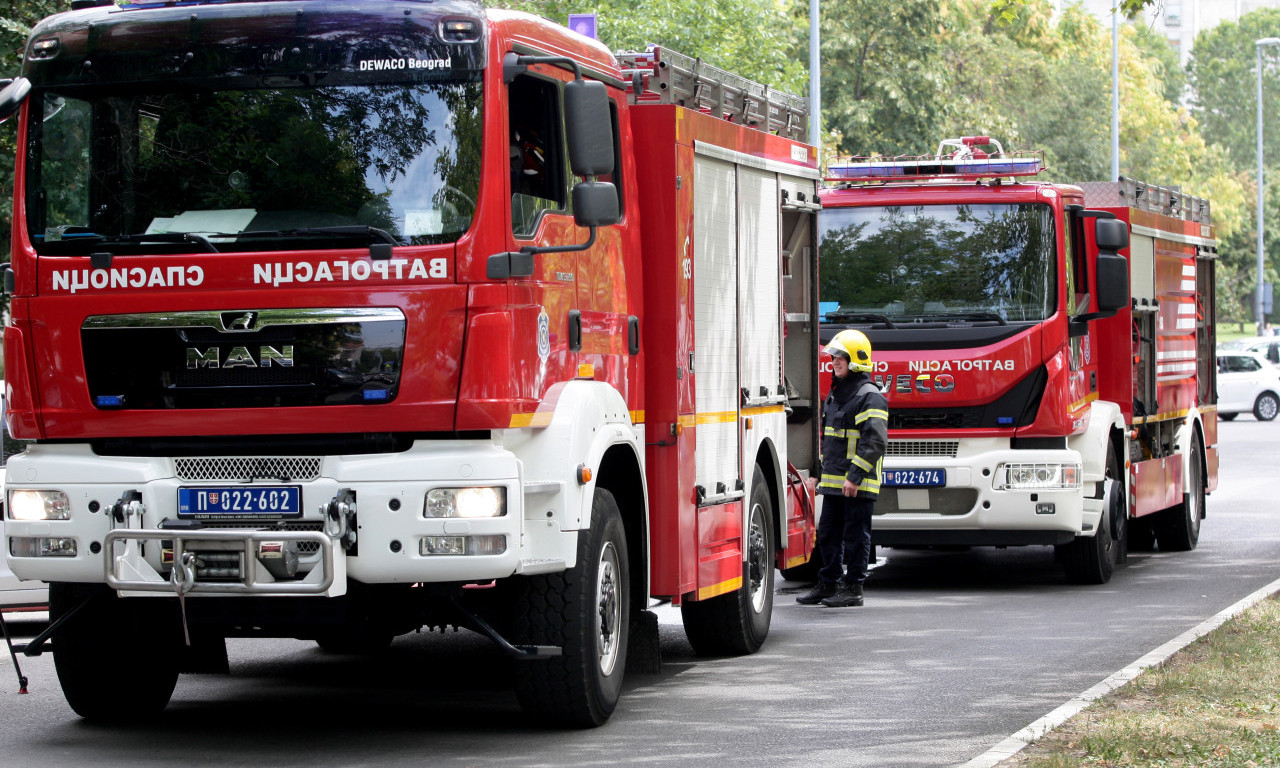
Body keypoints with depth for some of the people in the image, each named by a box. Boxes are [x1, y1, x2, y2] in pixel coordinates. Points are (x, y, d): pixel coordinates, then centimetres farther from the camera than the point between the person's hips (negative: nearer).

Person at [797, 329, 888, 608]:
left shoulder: (870, 397, -12)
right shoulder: (836, 395, 18)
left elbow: (874, 441, -18)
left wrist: (855, 476, -21)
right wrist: (822, 474, 22)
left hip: (858, 484, -9)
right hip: (833, 482, 9)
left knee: (855, 536, -2)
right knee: (828, 533, 12)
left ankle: (853, 587, 4)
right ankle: (828, 583, 20)